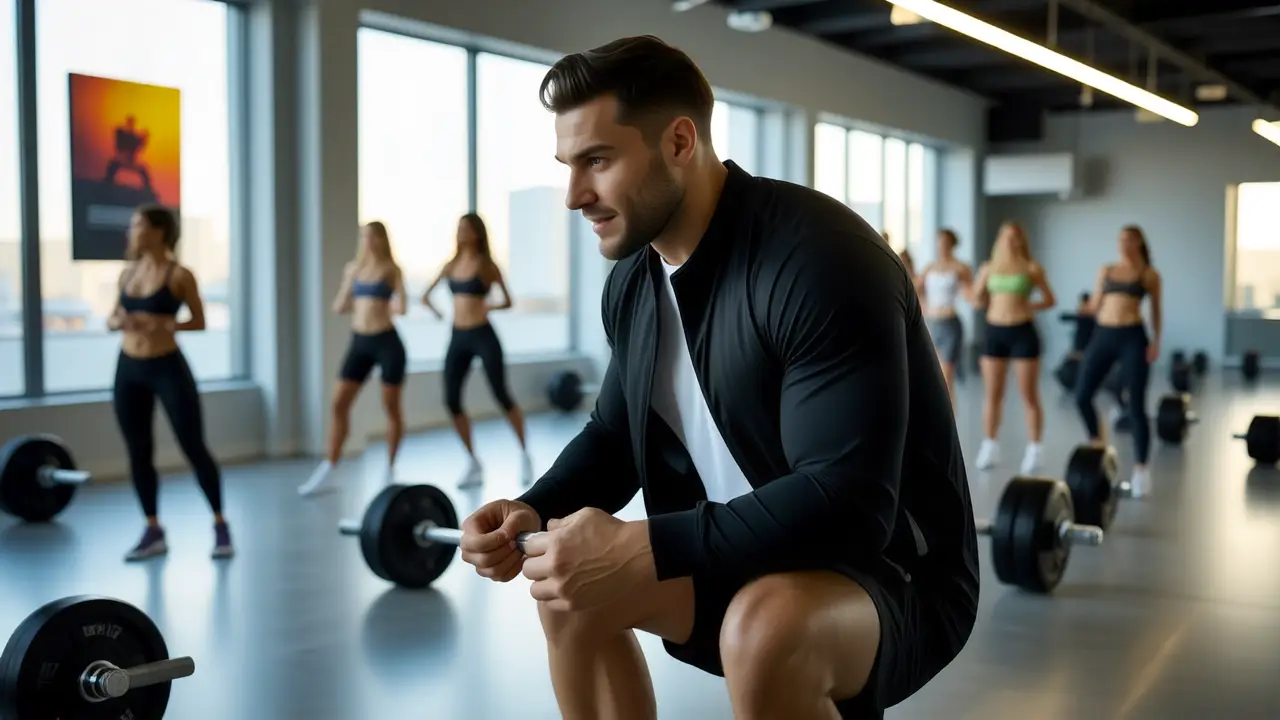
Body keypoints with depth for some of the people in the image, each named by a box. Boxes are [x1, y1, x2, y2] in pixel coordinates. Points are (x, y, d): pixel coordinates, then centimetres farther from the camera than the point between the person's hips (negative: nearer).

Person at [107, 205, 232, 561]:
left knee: (194, 447, -1)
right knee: (138, 452, 7)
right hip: (128, 370, 6)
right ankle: (153, 531, 18)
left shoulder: (180, 275, -8)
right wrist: (118, 321, -9)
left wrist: (166, 324, -21)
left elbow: (200, 321, -5)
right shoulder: (127, 273, 8)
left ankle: (220, 525, 10)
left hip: (168, 368, -6)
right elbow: (112, 317, 14)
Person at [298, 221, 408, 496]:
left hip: (387, 341, -4)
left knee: (391, 407, 4)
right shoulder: (352, 268, 10)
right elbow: (338, 307, 11)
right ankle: (329, 467, 7)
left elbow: (401, 307, -11)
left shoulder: (392, 269, -2)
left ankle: (390, 468, 16)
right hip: (360, 343, 4)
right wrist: (362, 305, 1)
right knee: (338, 404, 0)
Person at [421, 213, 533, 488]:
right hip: (458, 338, 5)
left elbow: (507, 301, -1)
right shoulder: (451, 265, 10)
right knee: (452, 401, 0)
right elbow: (426, 295, 20)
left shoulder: (487, 265, -3)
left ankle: (524, 455, 12)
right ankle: (473, 463, 12)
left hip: (483, 336, -5)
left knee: (501, 396, -4)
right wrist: (436, 310, 6)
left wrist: (488, 307, -13)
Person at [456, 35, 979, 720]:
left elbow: (849, 502, -33)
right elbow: (614, 435, 13)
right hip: (750, 556, 9)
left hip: (892, 573, -8)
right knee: (570, 582, 5)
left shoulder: (817, 257, -27)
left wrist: (642, 549, -36)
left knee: (764, 633, -38)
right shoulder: (632, 280, 1)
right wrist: (534, 511, -8)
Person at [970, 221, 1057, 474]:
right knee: (992, 394, 7)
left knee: (1029, 396, 0)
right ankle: (989, 447, 17)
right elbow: (977, 301, 13)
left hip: (1022, 332, -3)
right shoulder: (988, 268, 8)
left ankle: (1033, 451, 6)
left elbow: (1050, 300, 3)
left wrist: (1032, 306, -14)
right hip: (994, 332, 3)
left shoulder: (1031, 268, 0)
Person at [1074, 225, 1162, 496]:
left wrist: (1155, 341, -3)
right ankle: (1097, 442, 25)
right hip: (1103, 335, 4)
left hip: (1132, 337, -4)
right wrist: (1086, 306, -6)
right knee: (1082, 396, 0)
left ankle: (1140, 470, 4)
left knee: (1135, 405, -4)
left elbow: (1155, 310, 8)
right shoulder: (1106, 270, 14)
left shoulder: (1149, 274, 5)